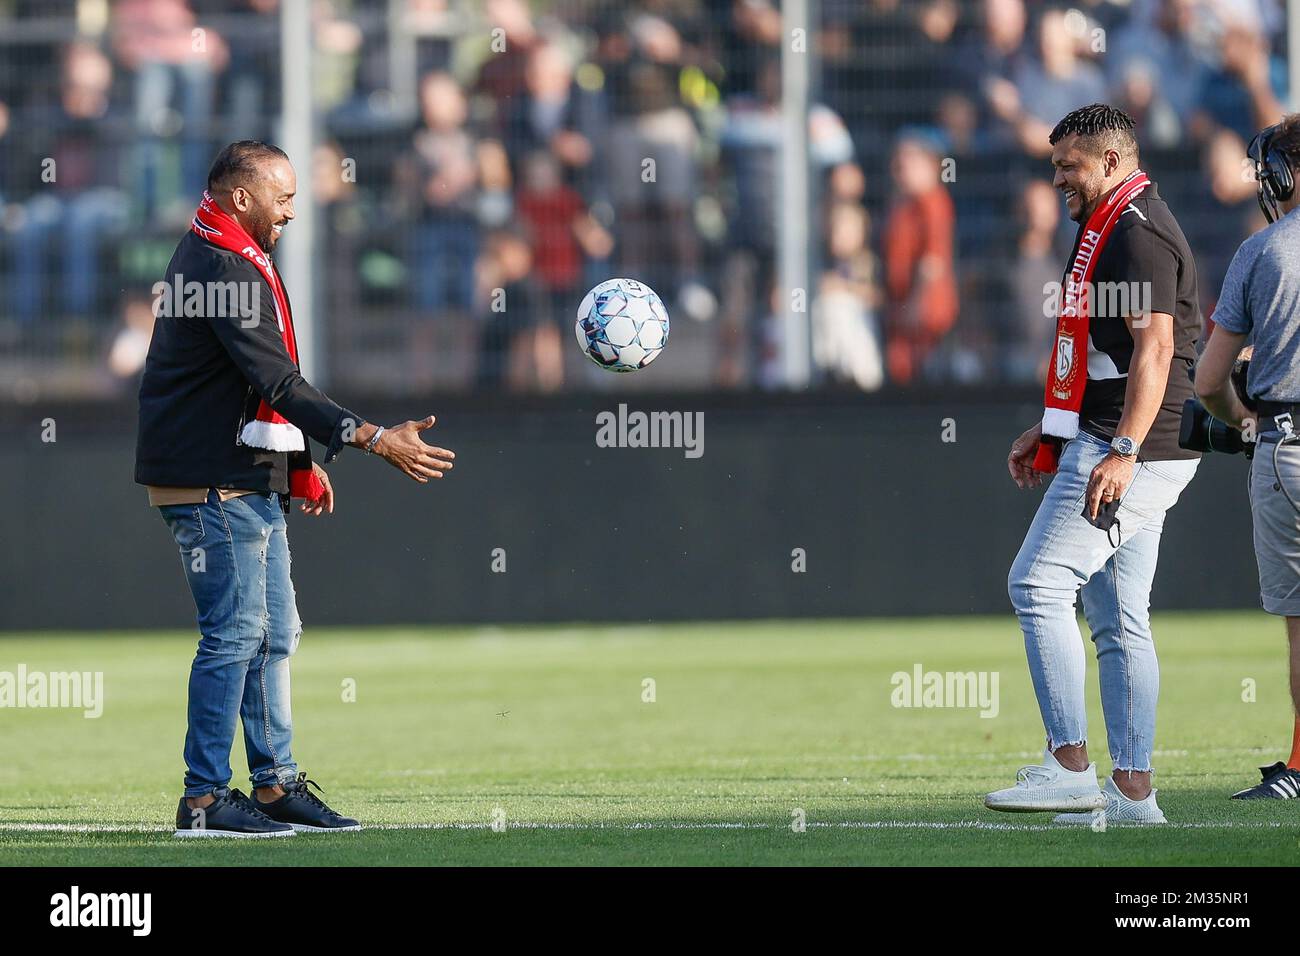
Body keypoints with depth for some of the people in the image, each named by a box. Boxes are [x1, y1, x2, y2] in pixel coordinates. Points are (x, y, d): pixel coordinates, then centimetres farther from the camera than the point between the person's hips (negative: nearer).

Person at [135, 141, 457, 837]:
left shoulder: (211, 259, 17)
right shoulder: (225, 269, -18)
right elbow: (278, 384, -26)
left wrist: (297, 461, 26)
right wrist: (373, 440, -30)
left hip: (251, 484, 11)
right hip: (215, 485, -11)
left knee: (273, 634, 12)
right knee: (234, 634, -9)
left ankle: (276, 783, 17)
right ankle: (206, 799, -6)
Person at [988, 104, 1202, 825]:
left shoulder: (1138, 232, -12)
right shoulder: (1106, 230, 21)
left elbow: (1154, 348, -22)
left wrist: (1122, 453, -28)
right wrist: (1048, 431, 26)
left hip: (1127, 452, -11)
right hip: (1107, 445, 11)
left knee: (1038, 584, -15)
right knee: (1117, 618, 9)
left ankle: (1070, 766, -17)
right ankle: (1132, 791, 9)